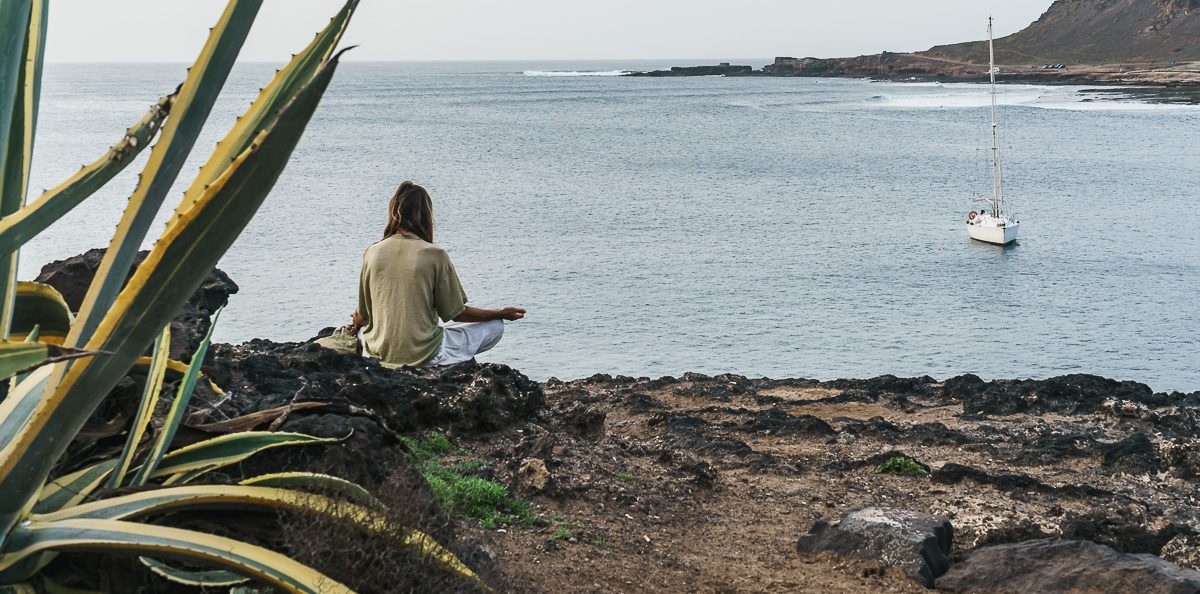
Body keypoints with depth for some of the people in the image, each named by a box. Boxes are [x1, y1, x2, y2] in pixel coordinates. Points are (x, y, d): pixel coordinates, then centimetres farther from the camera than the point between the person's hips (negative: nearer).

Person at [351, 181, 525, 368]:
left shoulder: (372, 252, -1)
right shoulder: (435, 254, -11)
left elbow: (363, 316, 8)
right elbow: (457, 313, -3)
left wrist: (358, 319, 33)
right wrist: (501, 313, 13)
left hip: (379, 354, 3)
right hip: (424, 356, -3)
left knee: (361, 327, 39)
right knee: (495, 326, 12)